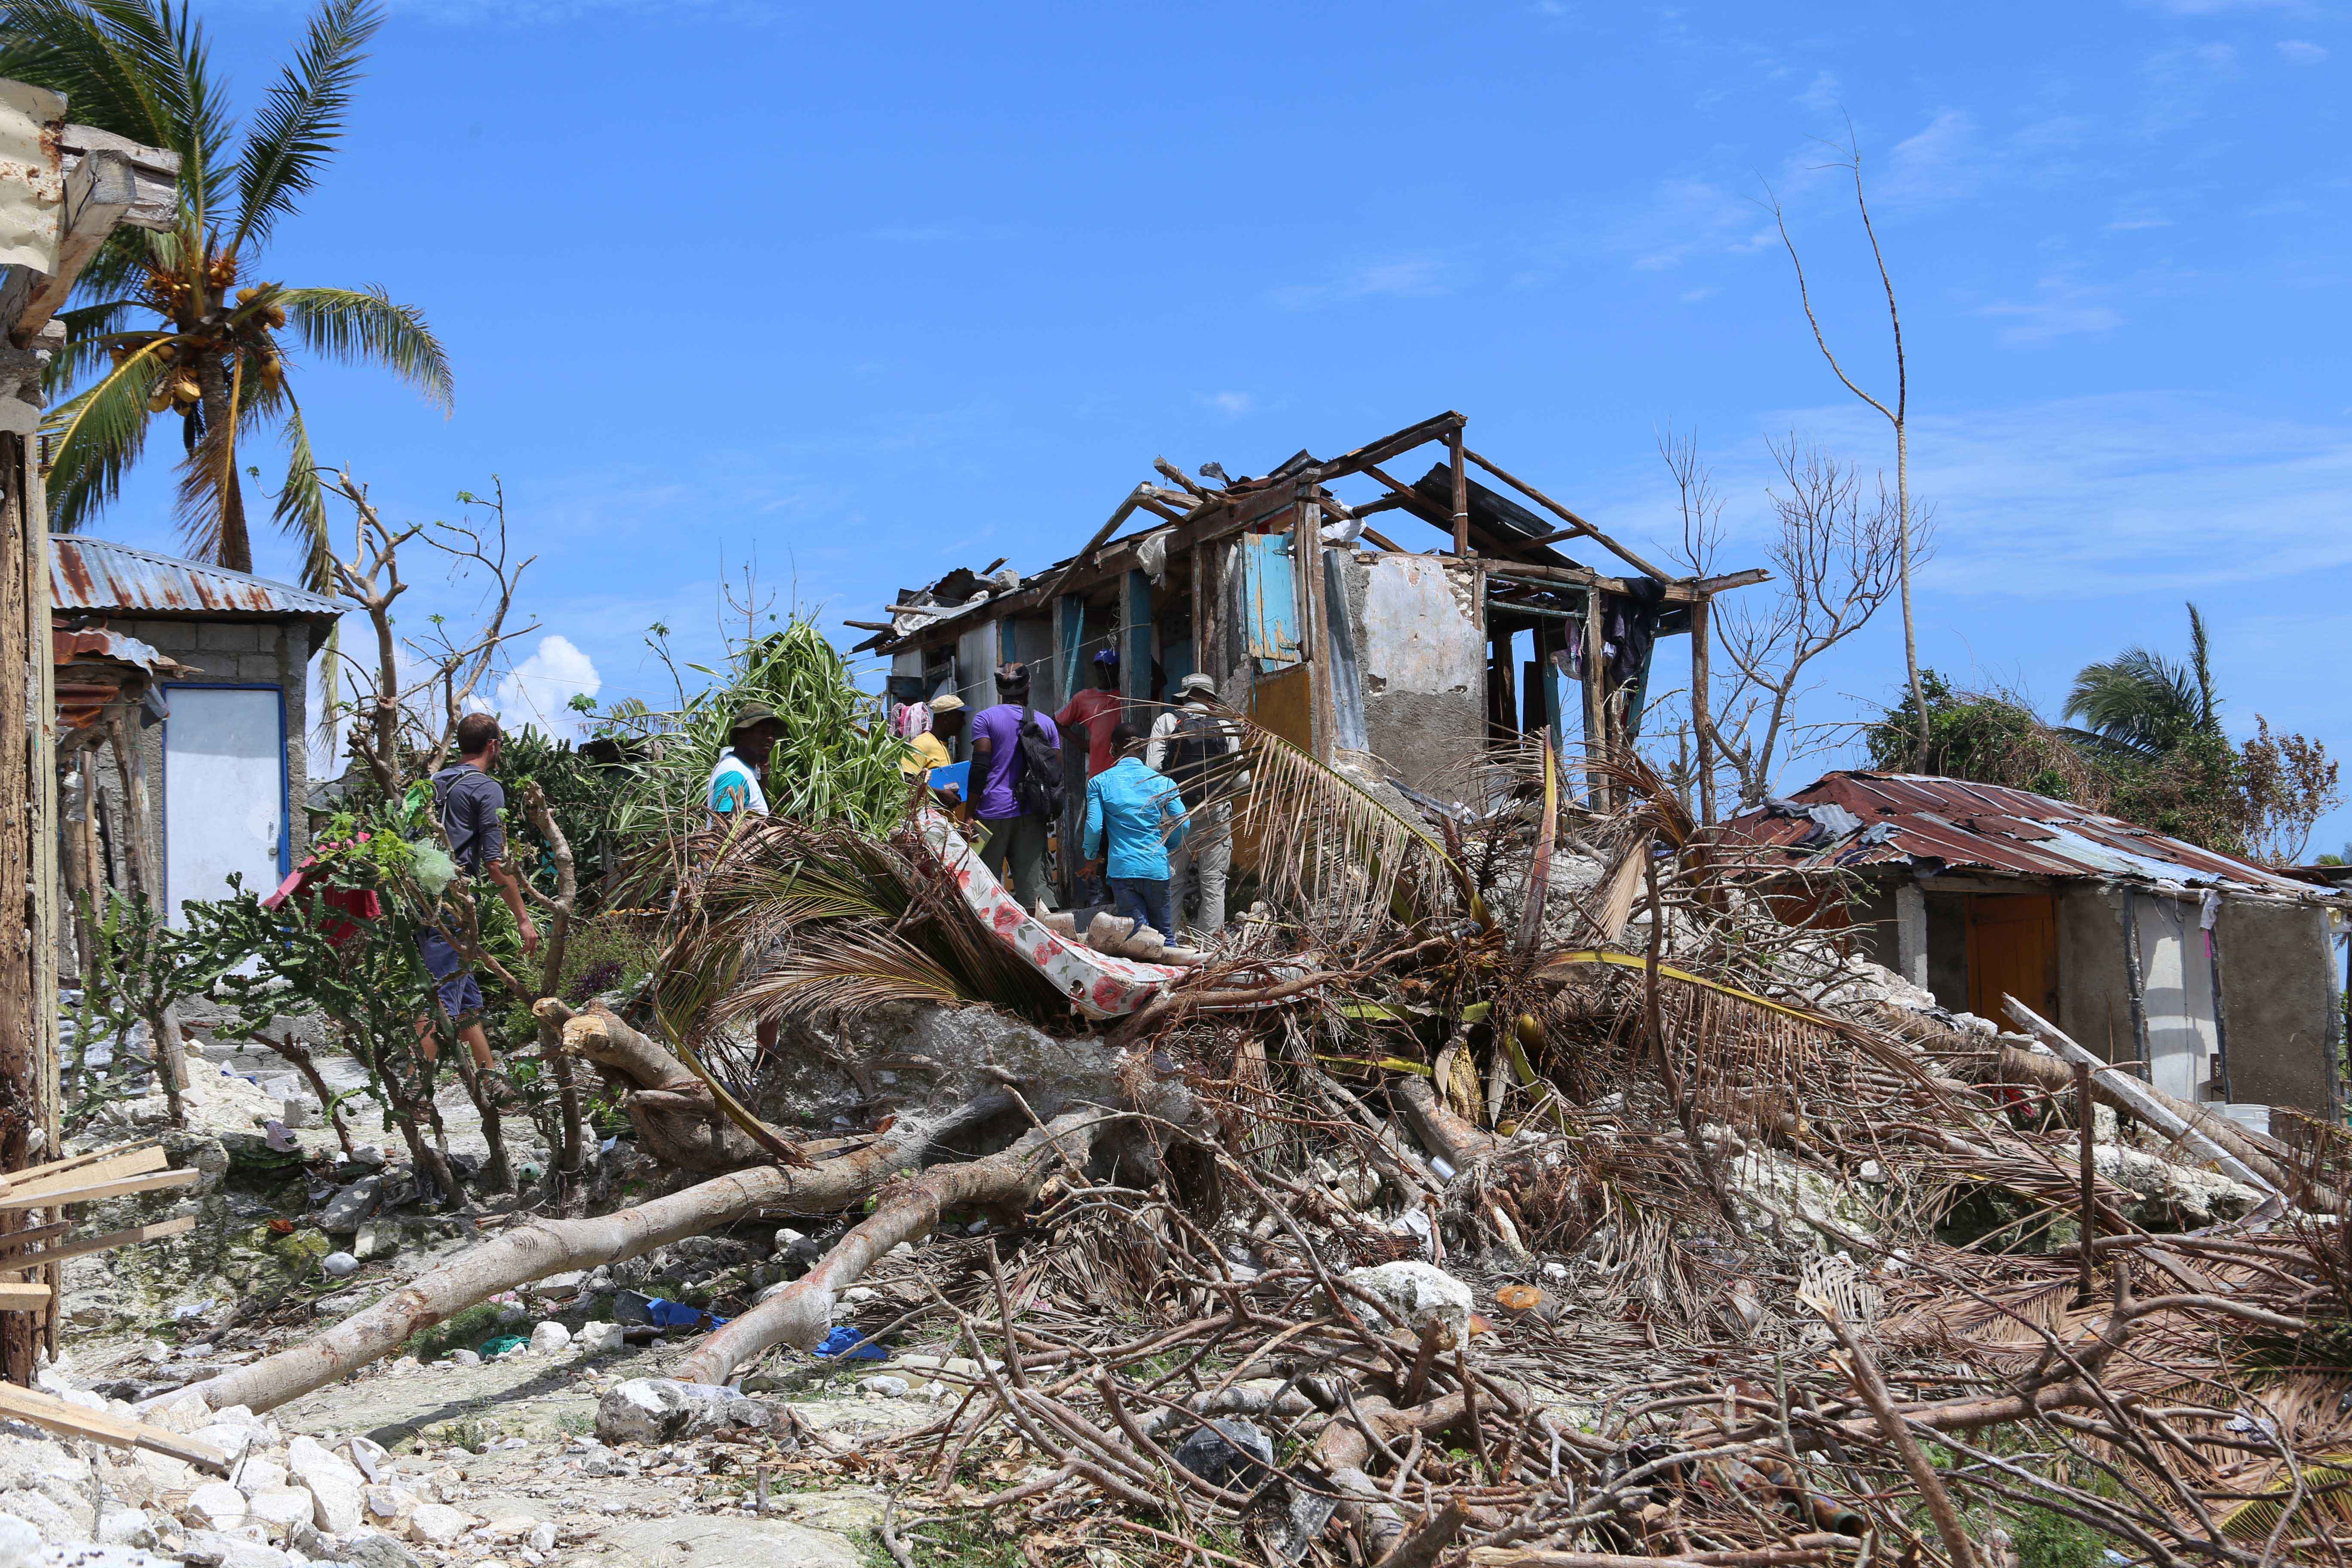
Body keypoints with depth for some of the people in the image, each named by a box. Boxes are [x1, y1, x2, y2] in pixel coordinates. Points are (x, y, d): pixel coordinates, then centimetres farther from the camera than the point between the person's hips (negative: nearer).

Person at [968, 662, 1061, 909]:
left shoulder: (986, 719, 0)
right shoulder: (1046, 722, 11)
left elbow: (980, 768, -7)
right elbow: (1058, 771, 10)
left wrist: (970, 814, -5)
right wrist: (1049, 813, 20)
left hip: (994, 813, -3)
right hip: (1032, 815, 3)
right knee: (1033, 880, 2)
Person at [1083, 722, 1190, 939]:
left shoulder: (1099, 782, 1)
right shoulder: (1163, 782, 4)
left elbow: (1094, 827, -5)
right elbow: (1184, 824, -1)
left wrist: (1091, 855, 14)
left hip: (1121, 869, -1)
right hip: (1156, 868, 1)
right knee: (1164, 932, 10)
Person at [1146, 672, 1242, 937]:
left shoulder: (1166, 722, 2)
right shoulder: (1225, 726, 3)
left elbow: (1152, 769, -6)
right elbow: (1240, 779, 2)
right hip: (1215, 815, 0)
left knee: (1171, 883, 5)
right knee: (1213, 885, 5)